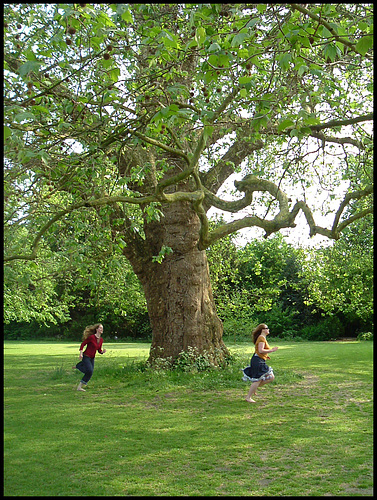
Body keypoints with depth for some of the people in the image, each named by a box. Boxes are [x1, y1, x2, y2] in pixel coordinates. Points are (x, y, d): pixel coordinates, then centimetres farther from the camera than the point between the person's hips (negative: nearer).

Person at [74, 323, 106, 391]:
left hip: (92, 358, 7)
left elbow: (99, 350, 11)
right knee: (89, 371, -17)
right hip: (86, 357, -7)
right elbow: (83, 344, -11)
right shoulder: (91, 337, -17)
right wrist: (81, 353, -19)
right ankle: (79, 387, -5)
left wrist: (103, 351, -10)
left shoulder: (101, 340, 3)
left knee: (89, 372, 13)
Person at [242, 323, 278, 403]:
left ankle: (254, 387, 17)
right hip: (258, 361, -10)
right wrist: (271, 350, -16)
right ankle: (248, 397, 4)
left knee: (271, 377, 8)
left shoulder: (263, 338, 19)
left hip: (261, 361, 10)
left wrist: (266, 355, 16)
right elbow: (260, 350, -22)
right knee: (257, 380, -6)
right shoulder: (262, 338, -12)